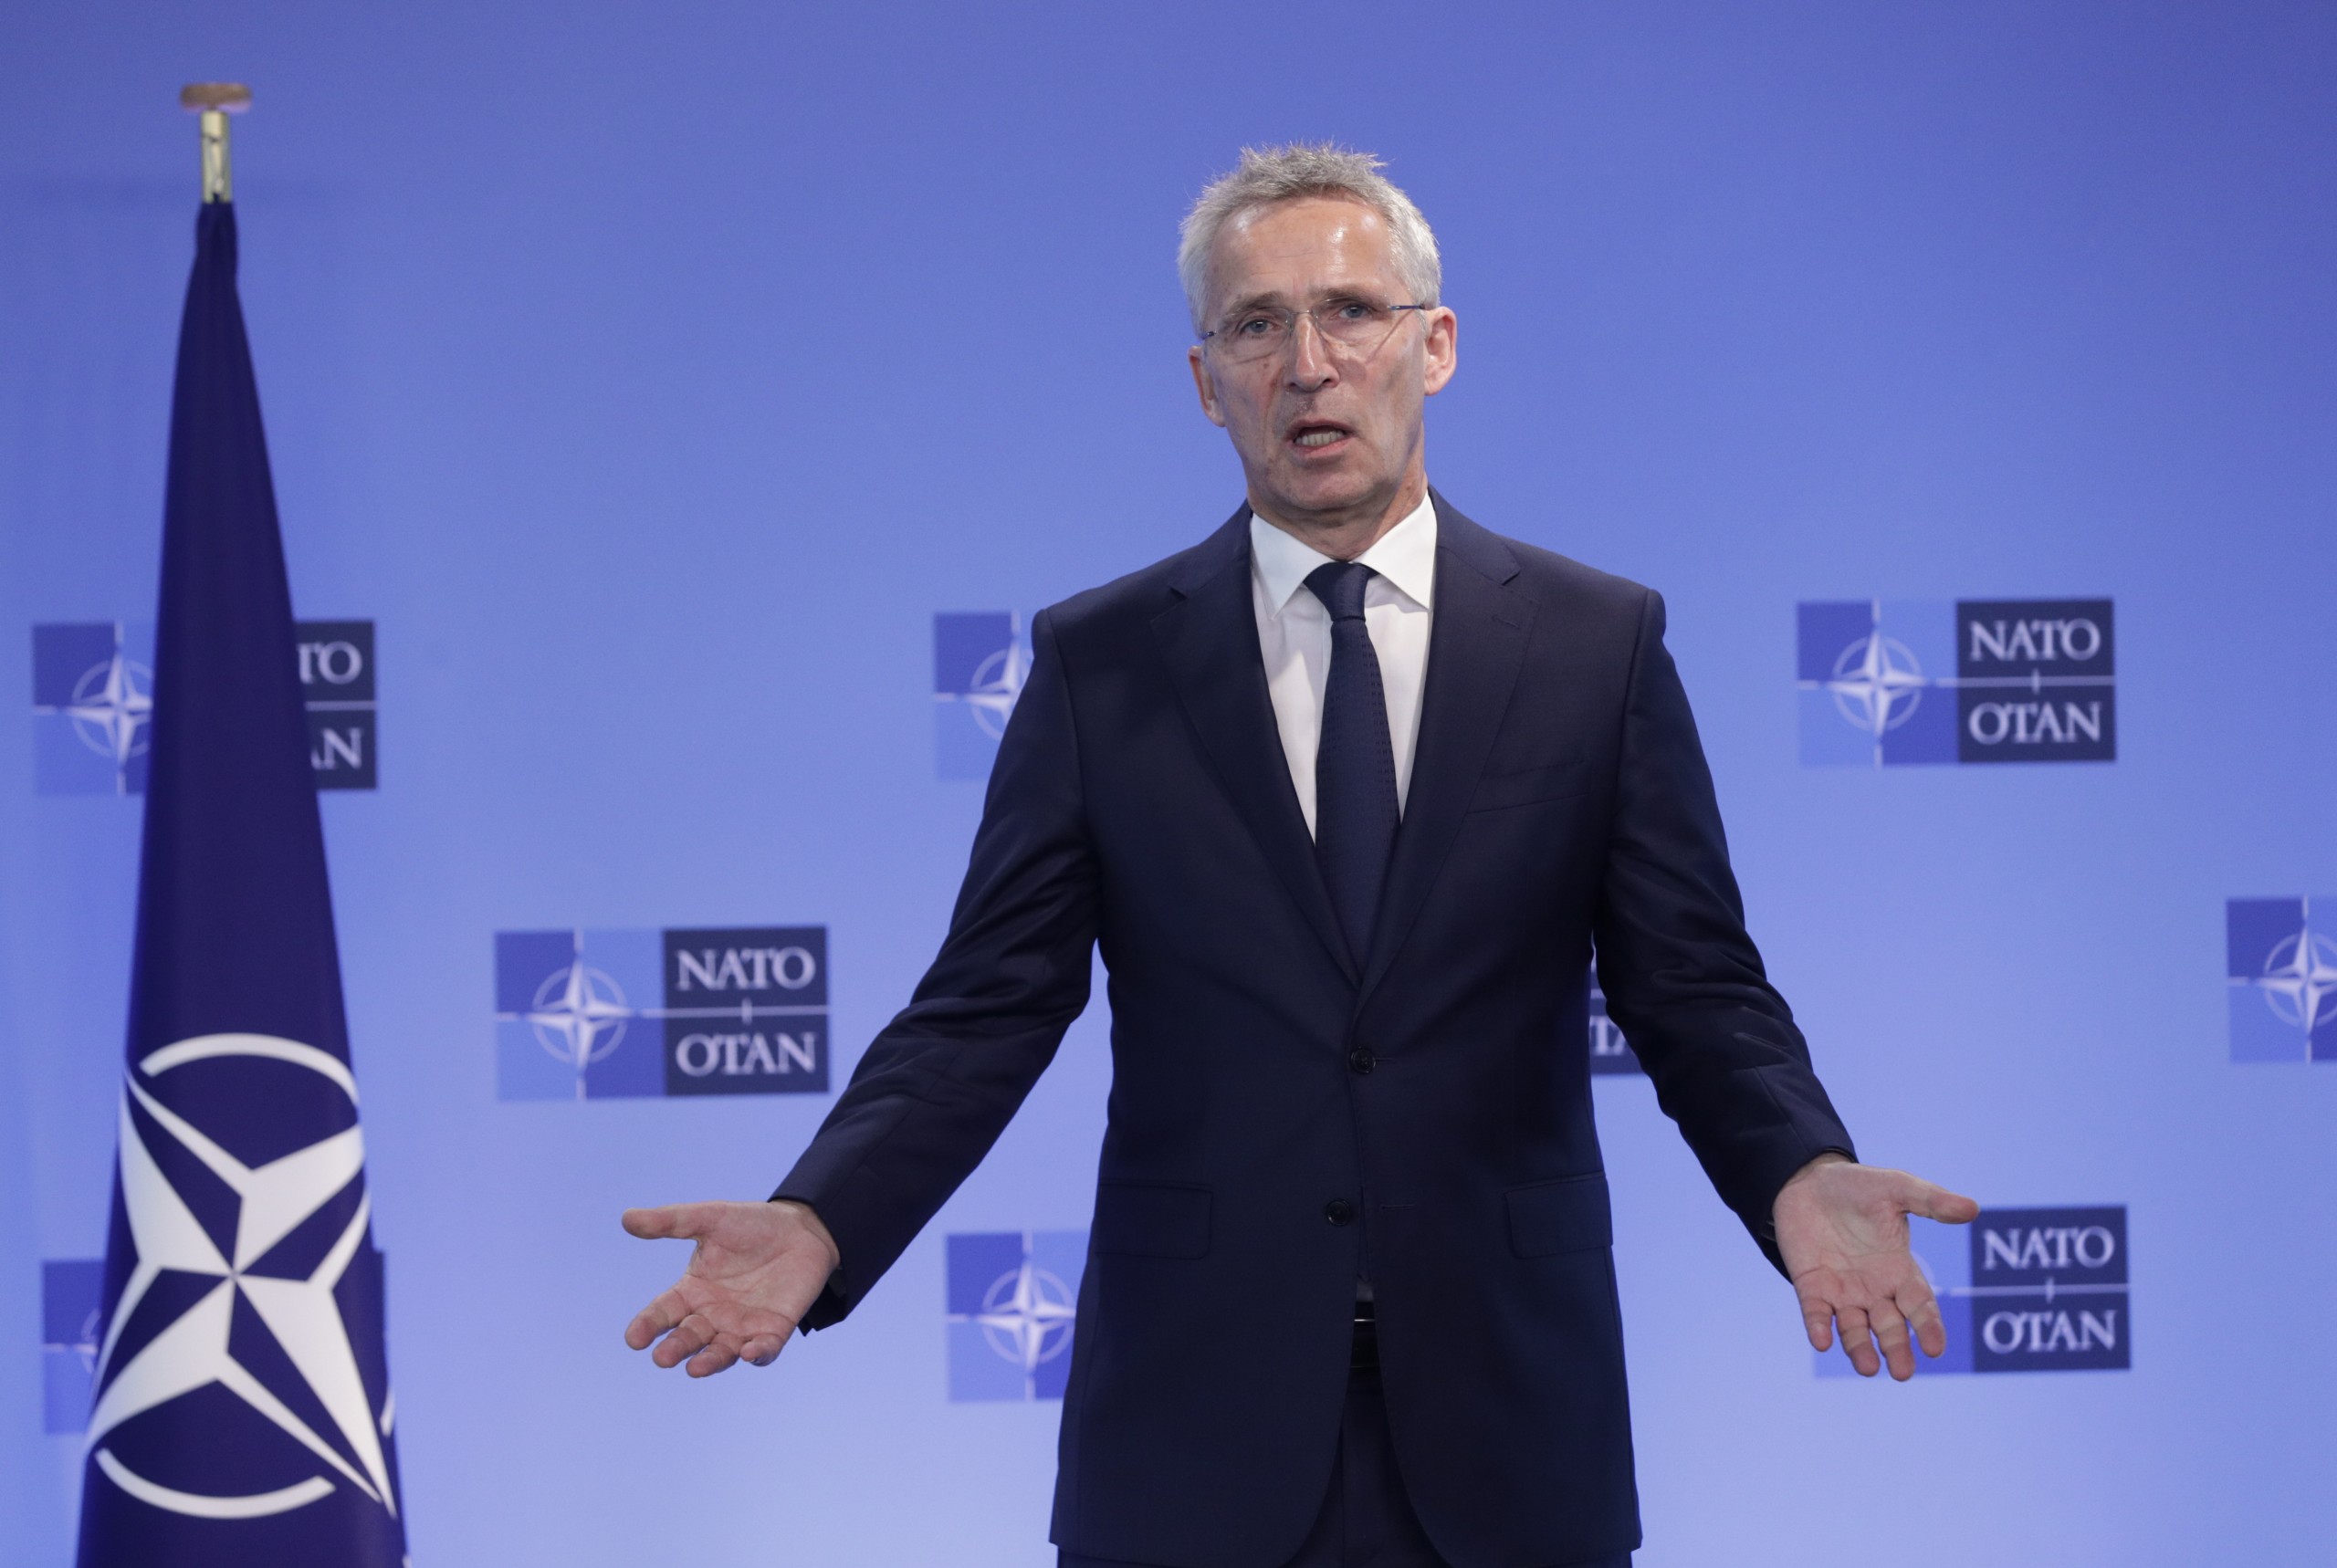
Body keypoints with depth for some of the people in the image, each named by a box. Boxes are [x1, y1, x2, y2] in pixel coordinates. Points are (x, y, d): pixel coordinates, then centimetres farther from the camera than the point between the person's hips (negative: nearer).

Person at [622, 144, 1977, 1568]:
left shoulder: (1600, 643, 3)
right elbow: (989, 1006, 0)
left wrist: (1801, 1176, -19)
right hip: (1195, 1429, 0)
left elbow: (1697, 992, 1)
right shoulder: (1096, 663, 4)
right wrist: (818, 1224, -17)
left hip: (1505, 1425, 0)